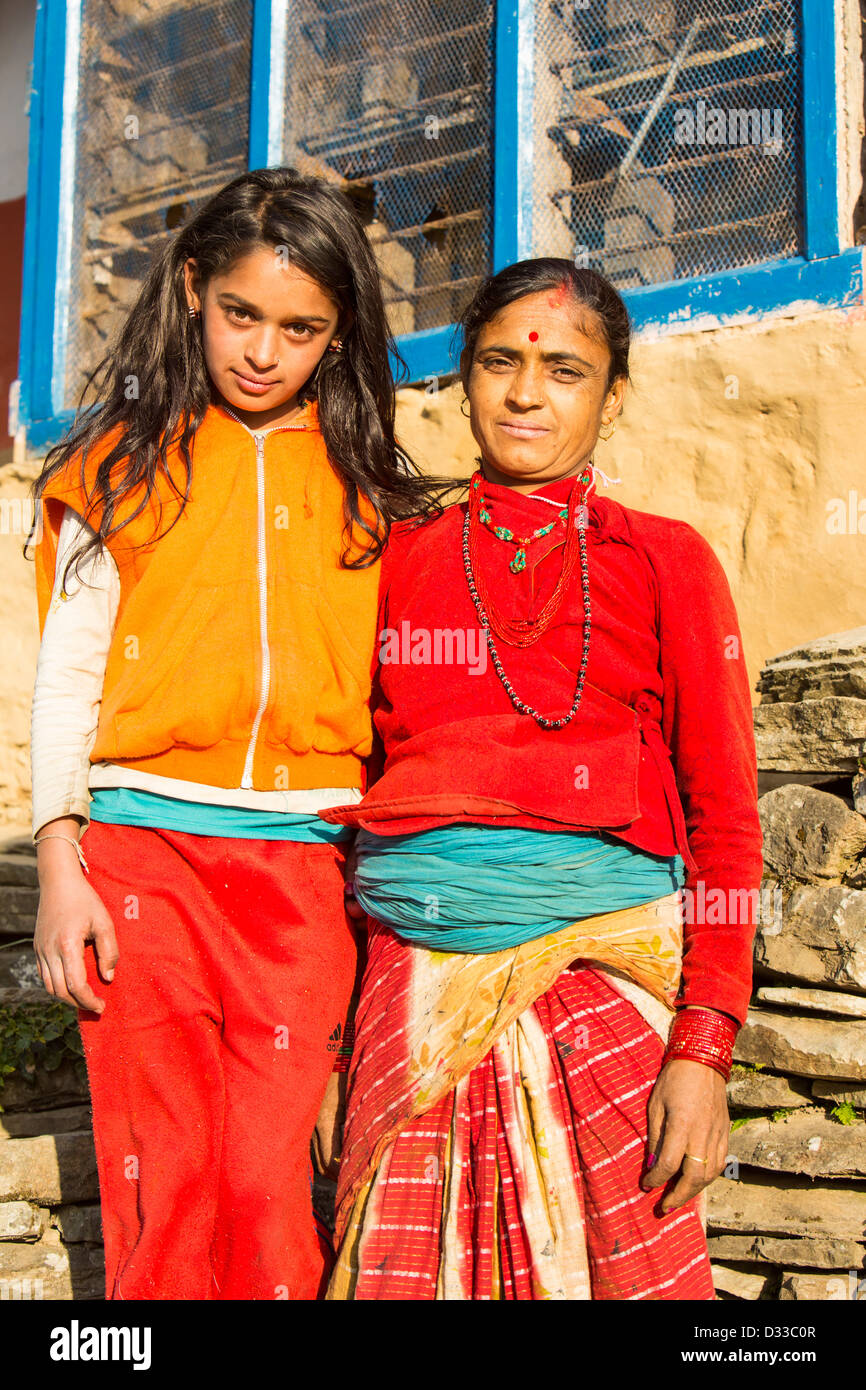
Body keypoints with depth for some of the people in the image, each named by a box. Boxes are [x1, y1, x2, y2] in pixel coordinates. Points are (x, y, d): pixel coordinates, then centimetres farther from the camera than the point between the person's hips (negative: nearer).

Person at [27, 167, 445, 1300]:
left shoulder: (364, 484, 11)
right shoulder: (125, 457, 9)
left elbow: (386, 688, 11)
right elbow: (68, 665, 7)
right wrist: (59, 859, -1)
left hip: (304, 862, 0)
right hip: (139, 845, 0)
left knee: (268, 1190, -3)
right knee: (160, 1191, 3)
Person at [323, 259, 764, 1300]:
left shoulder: (662, 561, 5)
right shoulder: (402, 560, 11)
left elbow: (723, 815, 0)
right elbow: (357, 782, 13)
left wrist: (704, 1046, -10)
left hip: (601, 973, -2)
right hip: (419, 977, 2)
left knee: (612, 1265, 3)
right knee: (403, 1270, 5)